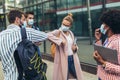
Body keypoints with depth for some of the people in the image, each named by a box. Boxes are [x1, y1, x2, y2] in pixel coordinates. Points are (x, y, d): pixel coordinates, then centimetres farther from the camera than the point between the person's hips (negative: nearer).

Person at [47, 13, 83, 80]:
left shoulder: (71, 33, 10)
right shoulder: (58, 32, -9)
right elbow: (48, 35, -29)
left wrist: (75, 47, -1)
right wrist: (60, 40, -29)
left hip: (72, 59, 7)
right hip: (63, 60, -6)